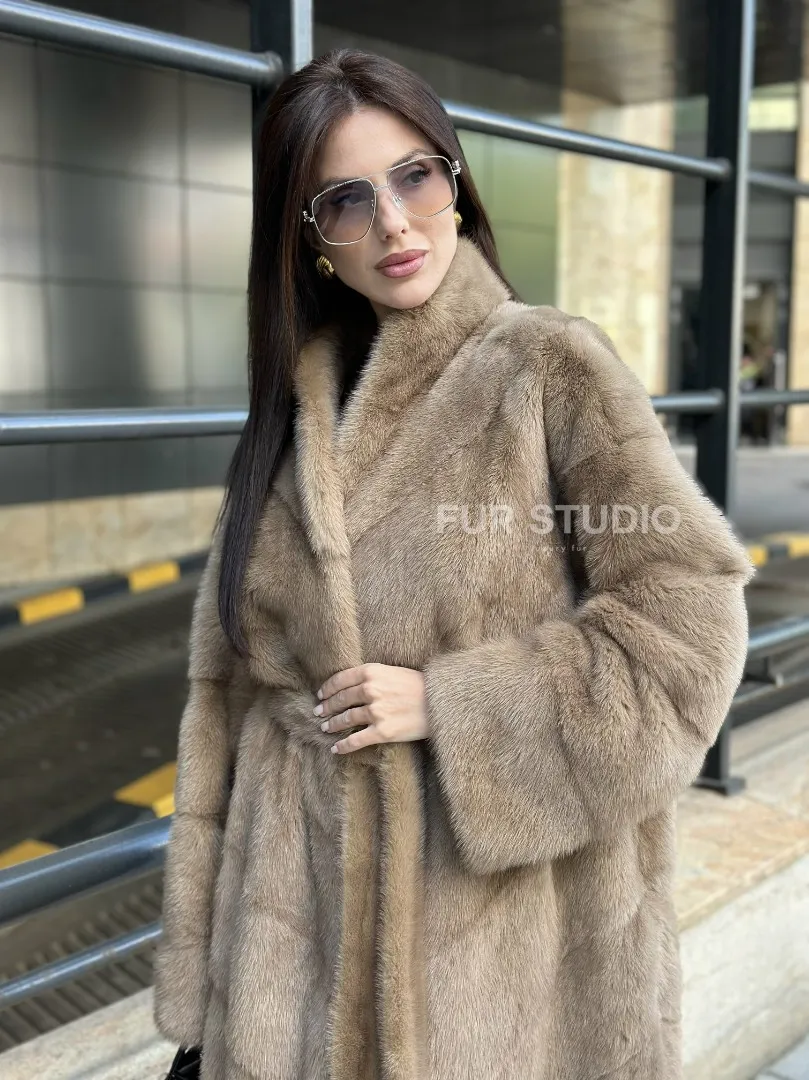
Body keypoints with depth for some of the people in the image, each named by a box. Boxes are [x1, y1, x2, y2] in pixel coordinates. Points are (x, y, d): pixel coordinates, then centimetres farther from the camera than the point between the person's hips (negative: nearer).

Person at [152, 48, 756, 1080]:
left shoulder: (552, 365, -8)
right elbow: (230, 679, 7)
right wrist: (200, 931, 7)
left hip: (494, 885, -3)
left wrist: (450, 704, -15)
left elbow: (689, 605, -10)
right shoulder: (296, 400, 5)